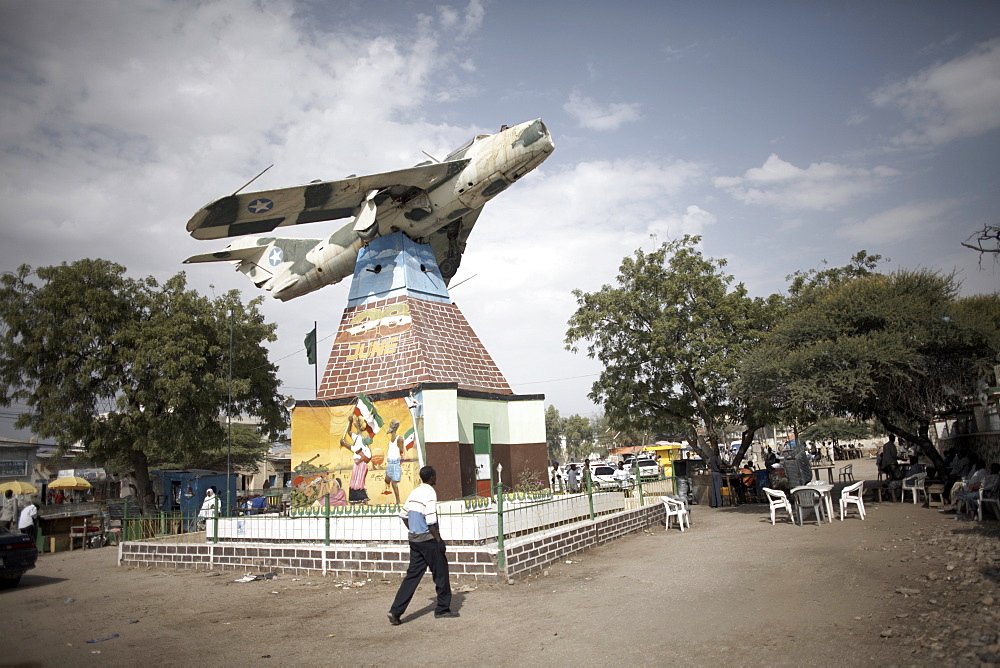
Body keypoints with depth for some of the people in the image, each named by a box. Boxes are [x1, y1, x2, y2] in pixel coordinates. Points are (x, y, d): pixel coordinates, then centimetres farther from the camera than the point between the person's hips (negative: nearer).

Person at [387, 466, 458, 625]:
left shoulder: (414, 493, 9)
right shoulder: (430, 493, -16)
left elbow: (403, 515, 15)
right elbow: (430, 521, -21)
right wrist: (439, 540, -13)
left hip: (414, 539, 8)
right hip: (428, 539, -8)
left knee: (413, 575, 10)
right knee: (441, 573, 8)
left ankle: (396, 611, 4)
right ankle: (443, 609, 19)